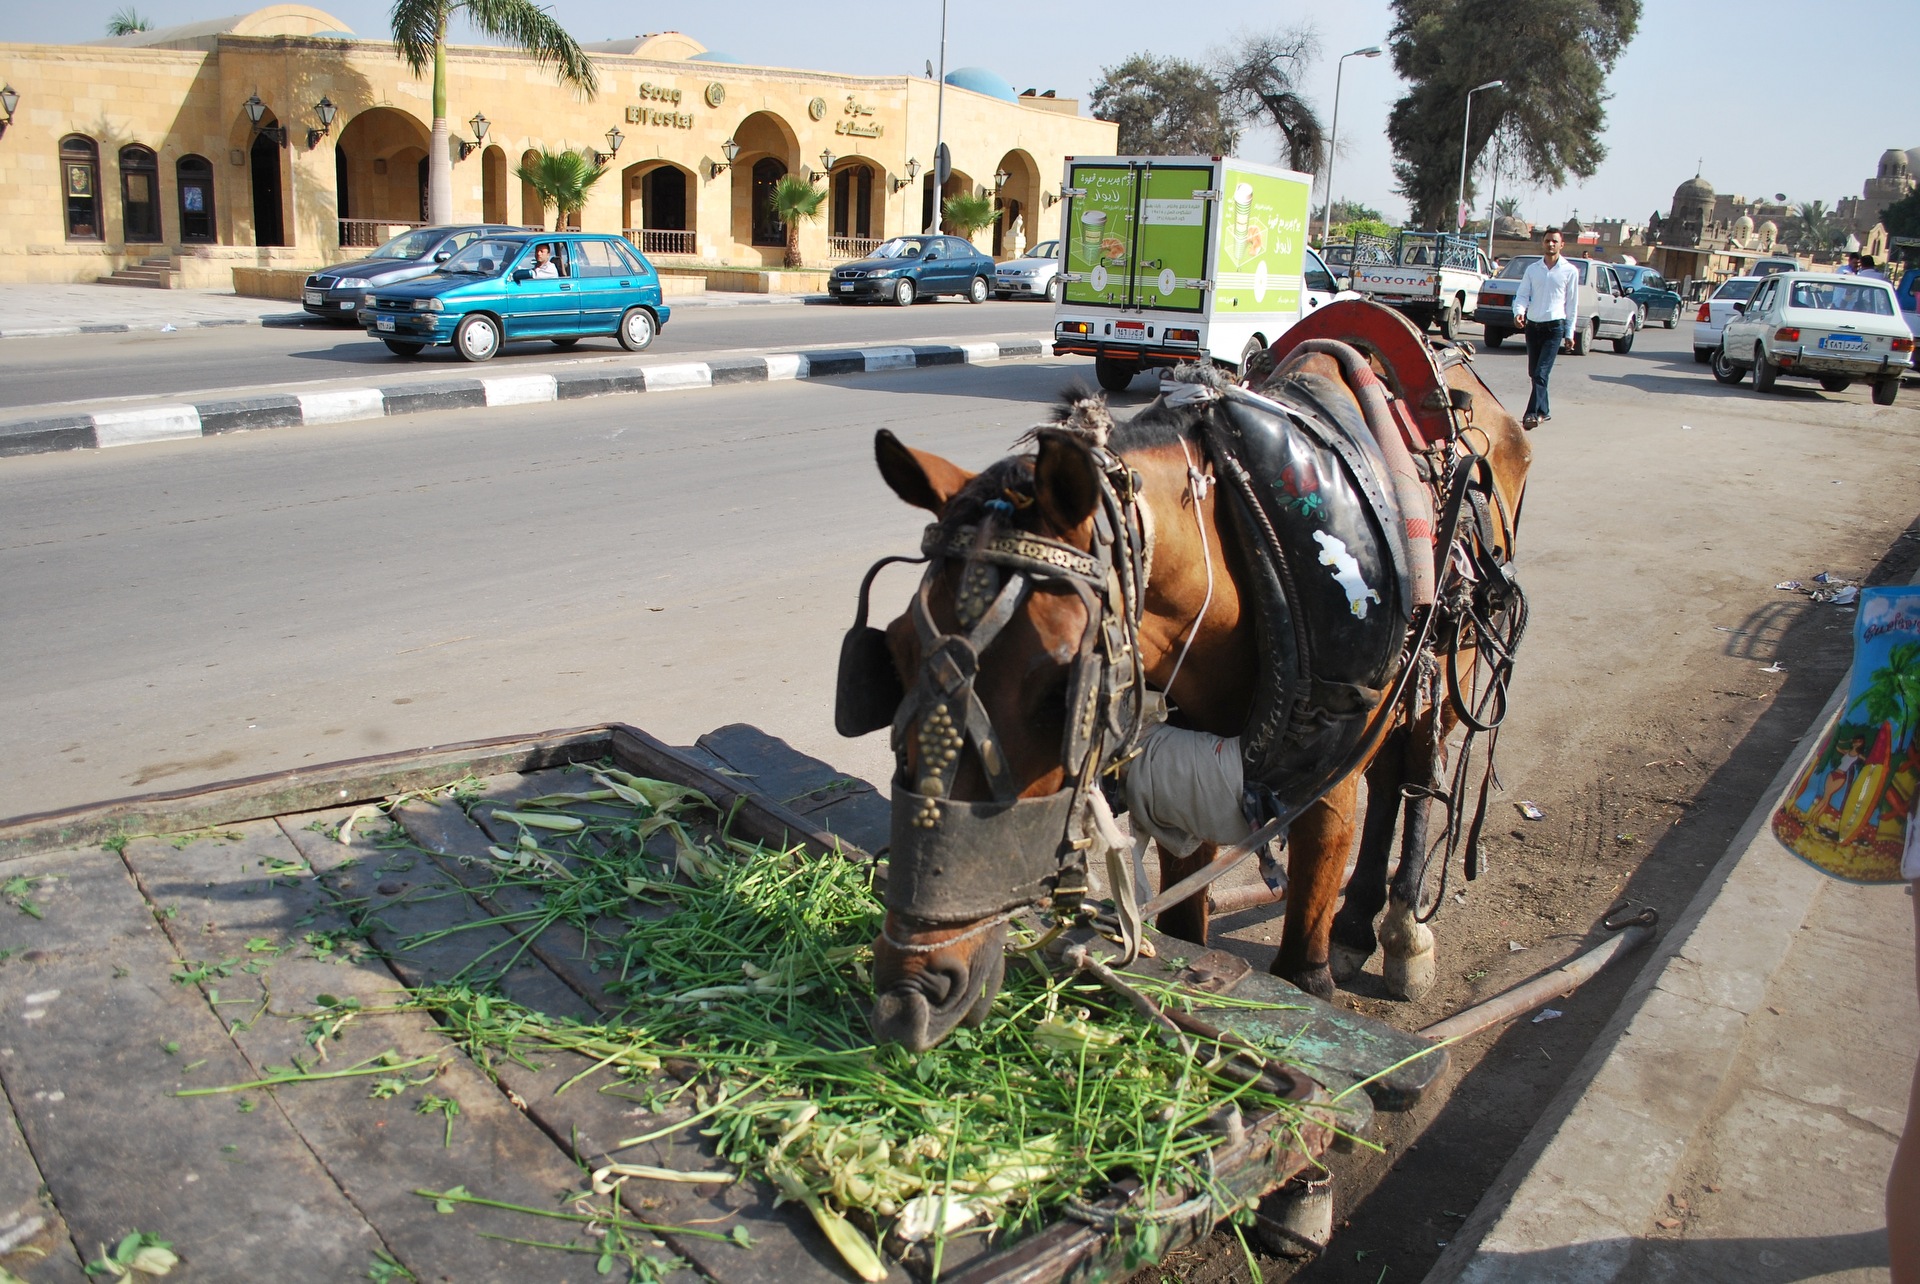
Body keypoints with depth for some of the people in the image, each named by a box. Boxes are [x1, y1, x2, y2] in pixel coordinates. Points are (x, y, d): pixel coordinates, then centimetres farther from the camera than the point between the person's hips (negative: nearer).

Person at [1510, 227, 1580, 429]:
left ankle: (1533, 413, -19)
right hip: (1533, 325, 4)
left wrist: (1569, 333, 3)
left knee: (1541, 373, -14)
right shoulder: (1532, 269, 9)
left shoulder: (1570, 271, 2)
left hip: (1555, 327, -4)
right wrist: (1519, 311, -17)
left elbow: (1572, 304, 5)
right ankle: (1544, 410, 23)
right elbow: (1522, 295, 6)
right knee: (1533, 373, 10)